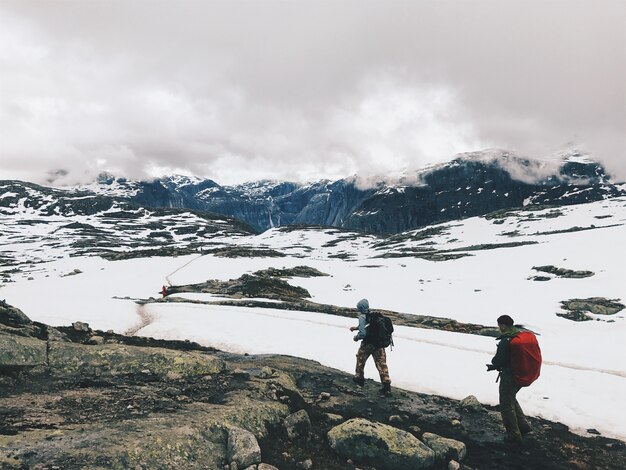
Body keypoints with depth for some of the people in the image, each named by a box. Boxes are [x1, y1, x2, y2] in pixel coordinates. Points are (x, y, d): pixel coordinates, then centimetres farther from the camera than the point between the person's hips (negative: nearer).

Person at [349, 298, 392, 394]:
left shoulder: (362, 317, -13)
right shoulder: (374, 314, 9)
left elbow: (363, 333, -21)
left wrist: (356, 337, -2)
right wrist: (356, 328, 31)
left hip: (367, 344, -5)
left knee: (360, 360, 21)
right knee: (382, 364, 3)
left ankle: (359, 378, 36)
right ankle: (386, 386, -3)